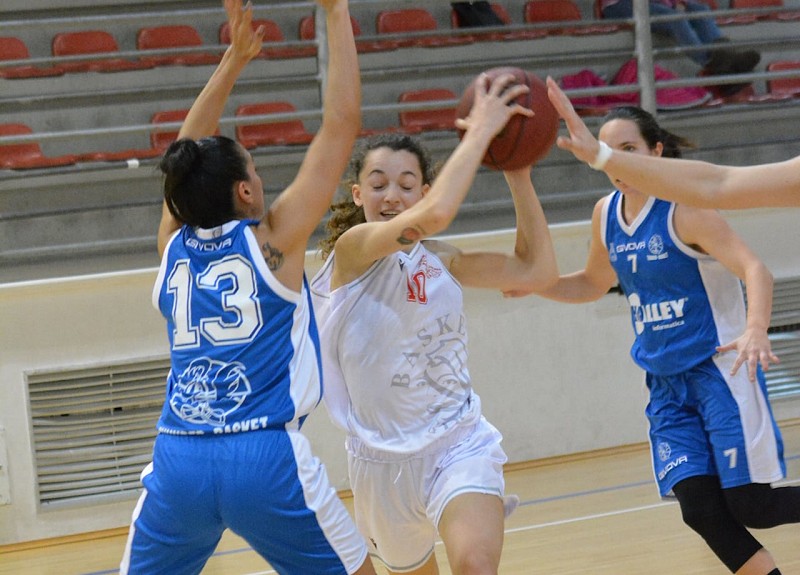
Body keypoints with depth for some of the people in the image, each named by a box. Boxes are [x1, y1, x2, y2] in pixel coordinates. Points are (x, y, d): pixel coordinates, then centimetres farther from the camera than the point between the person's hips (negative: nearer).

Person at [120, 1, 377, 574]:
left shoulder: (173, 245, 10)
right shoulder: (272, 239, -1)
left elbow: (188, 156, 26)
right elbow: (340, 124, 2)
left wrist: (235, 57, 28)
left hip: (178, 461, 4)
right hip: (268, 459, -4)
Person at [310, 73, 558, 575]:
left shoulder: (440, 259, 5)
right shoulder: (352, 248, -12)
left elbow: (537, 270, 6)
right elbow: (435, 214, -30)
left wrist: (518, 174, 0)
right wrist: (479, 132, -23)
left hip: (459, 445, 2)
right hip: (383, 457, -2)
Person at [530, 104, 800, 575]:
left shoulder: (684, 208, -15)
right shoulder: (607, 214, 6)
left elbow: (754, 270, -23)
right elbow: (595, 283, 24)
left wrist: (755, 331, -42)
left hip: (721, 371, -6)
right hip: (667, 383, 6)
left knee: (751, 506, -8)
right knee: (702, 509, -7)